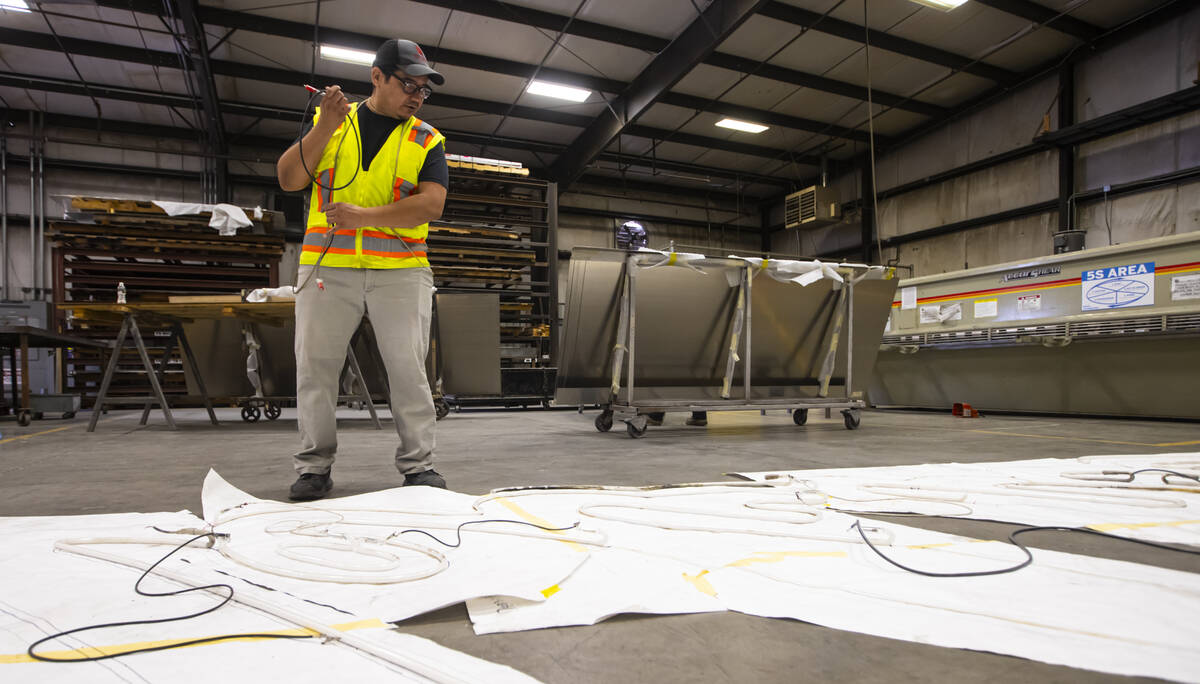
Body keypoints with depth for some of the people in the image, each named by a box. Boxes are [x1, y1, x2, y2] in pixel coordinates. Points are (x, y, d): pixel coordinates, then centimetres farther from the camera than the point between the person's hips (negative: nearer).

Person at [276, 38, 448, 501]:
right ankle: (315, 466, 14)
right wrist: (325, 127, -8)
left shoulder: (427, 141, 9)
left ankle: (418, 464, 7)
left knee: (408, 368, -4)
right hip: (328, 266, 1)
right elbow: (289, 180, 4)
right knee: (315, 366, 2)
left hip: (401, 269, -1)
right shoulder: (329, 121, 13)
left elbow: (431, 204, -6)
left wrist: (365, 216, -16)